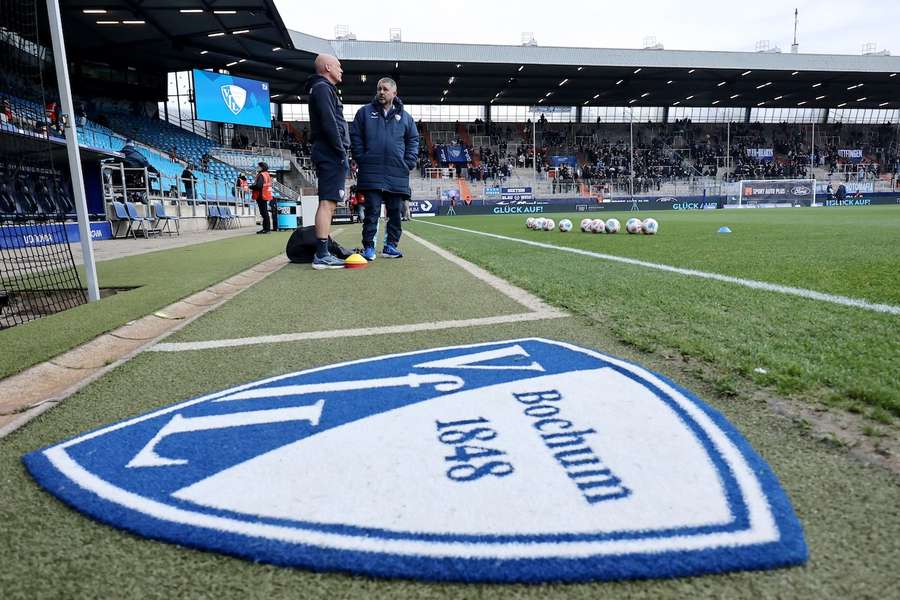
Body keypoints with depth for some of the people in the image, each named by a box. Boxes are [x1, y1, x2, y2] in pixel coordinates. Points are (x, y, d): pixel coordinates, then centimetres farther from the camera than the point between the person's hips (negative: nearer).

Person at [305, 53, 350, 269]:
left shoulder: (321, 88, 28)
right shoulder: (323, 88, -4)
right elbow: (329, 123, -16)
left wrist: (342, 152, 16)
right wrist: (342, 152, -16)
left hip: (327, 154, 11)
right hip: (331, 154, -11)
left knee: (328, 203, 10)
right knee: (327, 202, -15)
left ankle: (324, 251, 14)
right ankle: (322, 255, -19)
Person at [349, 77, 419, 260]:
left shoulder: (404, 116, 13)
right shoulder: (365, 112, 8)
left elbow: (413, 140, 15)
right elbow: (355, 136, 7)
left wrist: (409, 163, 3)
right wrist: (362, 160, -2)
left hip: (397, 174, 3)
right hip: (371, 173, -2)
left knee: (395, 211, 5)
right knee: (372, 210, -6)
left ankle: (390, 245, 15)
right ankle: (368, 247, -1)